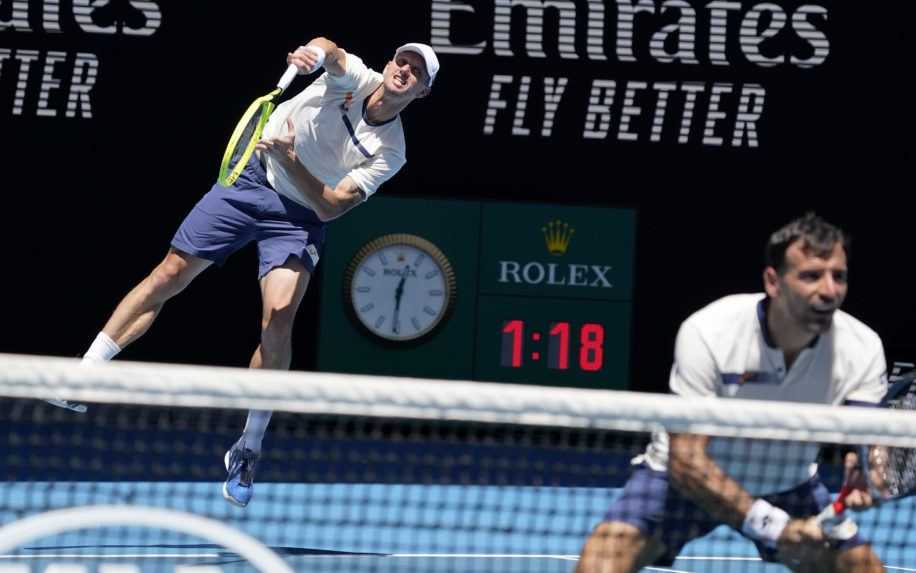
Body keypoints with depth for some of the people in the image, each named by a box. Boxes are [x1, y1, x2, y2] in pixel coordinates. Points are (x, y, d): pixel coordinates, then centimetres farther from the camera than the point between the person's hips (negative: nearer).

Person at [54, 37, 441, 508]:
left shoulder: (389, 155, -12)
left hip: (299, 217, -1)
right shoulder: (355, 77, -9)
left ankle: (248, 451, -3)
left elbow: (330, 206, -19)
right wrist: (315, 53, -54)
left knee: (278, 319, -18)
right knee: (169, 276, -2)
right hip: (250, 180, 1)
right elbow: (328, 51, -31)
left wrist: (289, 159, -30)